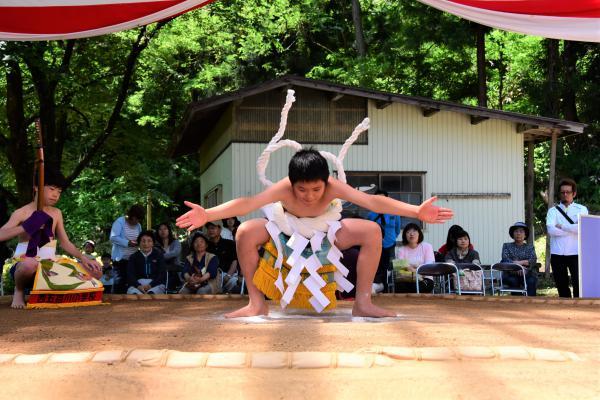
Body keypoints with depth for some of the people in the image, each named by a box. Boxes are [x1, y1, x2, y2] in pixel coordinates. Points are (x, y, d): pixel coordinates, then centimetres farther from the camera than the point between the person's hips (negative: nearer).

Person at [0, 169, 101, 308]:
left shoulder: (56, 213, 12)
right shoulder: (22, 213, -4)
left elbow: (65, 243, 14)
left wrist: (83, 259, -3)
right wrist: (26, 226, -25)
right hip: (24, 265, -6)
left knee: (95, 271, -6)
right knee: (30, 264, -44)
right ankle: (19, 291, -8)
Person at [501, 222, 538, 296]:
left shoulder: (530, 247, 19)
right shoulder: (507, 246, 16)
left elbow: (533, 260, 0)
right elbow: (505, 259, -2)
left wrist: (520, 262, -17)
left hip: (528, 274, 1)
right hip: (511, 275, -1)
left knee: (531, 282, -31)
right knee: (513, 281, -34)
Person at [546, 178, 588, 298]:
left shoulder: (581, 209, 7)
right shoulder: (553, 211, 10)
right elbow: (551, 230, -9)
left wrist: (562, 227, -8)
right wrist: (572, 229, -10)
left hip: (575, 254, -2)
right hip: (557, 254, 2)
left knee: (578, 284, -9)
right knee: (561, 286, 8)